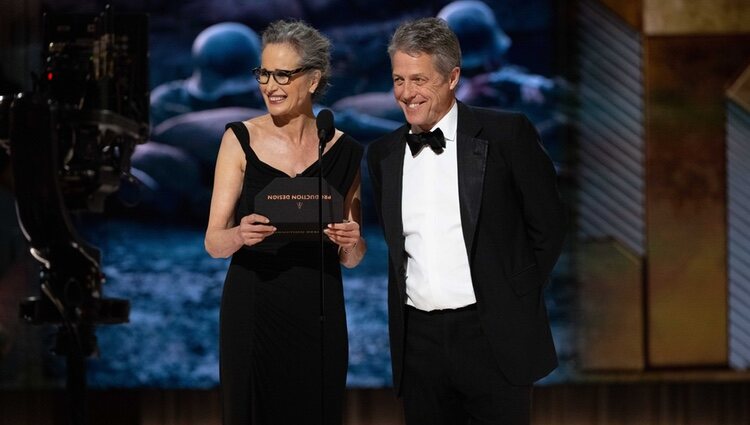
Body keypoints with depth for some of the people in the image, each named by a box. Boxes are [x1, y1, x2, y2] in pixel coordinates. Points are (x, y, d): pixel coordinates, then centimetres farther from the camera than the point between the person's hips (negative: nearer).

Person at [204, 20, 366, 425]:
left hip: (318, 314, 2)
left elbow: (352, 260, 8)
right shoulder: (241, 139, -2)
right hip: (252, 310, -1)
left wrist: (351, 242, -14)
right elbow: (213, 242, -5)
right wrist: (241, 235, -26)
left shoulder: (345, 153, 3)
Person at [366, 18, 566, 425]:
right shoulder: (383, 154, 9)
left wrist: (517, 297, 1)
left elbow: (547, 224, 0)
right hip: (418, 341, 4)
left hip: (492, 335, -4)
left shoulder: (506, 134, -4)